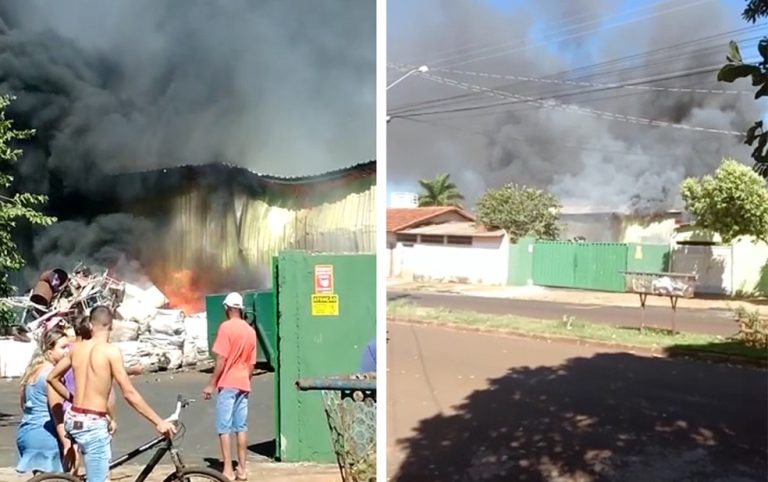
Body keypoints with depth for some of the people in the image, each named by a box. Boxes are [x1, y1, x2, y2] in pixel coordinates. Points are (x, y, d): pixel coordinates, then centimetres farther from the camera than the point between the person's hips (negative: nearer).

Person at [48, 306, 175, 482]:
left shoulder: (77, 348, 3)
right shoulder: (111, 350, -16)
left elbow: (52, 377, 16)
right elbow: (129, 393, -19)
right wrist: (159, 422, -16)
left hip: (73, 419, 8)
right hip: (93, 425, -8)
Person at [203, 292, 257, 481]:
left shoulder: (226, 327, -10)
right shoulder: (251, 331, 9)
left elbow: (221, 359, -14)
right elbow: (252, 364, 11)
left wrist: (211, 384, -8)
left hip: (227, 384, -6)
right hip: (243, 385, 6)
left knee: (224, 428, -1)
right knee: (241, 427, 9)